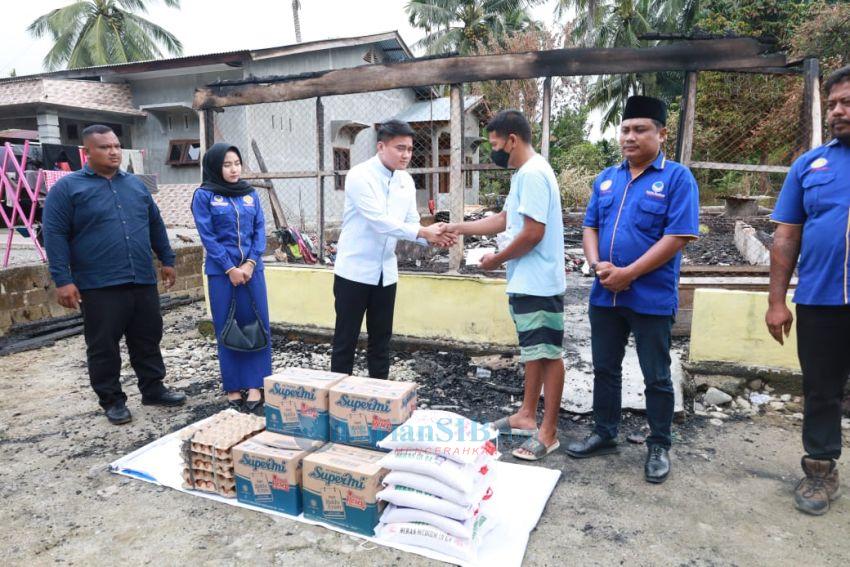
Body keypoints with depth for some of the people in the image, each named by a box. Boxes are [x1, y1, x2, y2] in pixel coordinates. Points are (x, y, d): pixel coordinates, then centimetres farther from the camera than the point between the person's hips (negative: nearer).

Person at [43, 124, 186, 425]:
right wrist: (63, 279, -13)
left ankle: (153, 390, 26)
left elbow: (155, 224, 20)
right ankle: (112, 400, 19)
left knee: (147, 341, 12)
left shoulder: (135, 184, 13)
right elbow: (55, 235, -6)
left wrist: (167, 260, 17)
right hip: (99, 286, -4)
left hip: (143, 282, 4)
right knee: (104, 347, 5)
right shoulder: (67, 188, -2)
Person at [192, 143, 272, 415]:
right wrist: (230, 268, -12)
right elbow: (208, 237, -7)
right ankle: (232, 389, 14)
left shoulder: (251, 194, 9)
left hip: (252, 268, 3)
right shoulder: (203, 196, -1)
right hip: (221, 271, -3)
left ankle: (255, 386, 9)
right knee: (226, 329, 4)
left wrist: (250, 263, -8)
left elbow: (260, 230, 5)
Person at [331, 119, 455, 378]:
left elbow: (411, 223, 5)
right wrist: (424, 232, -29)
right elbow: (379, 220, -25)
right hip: (354, 270, -6)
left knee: (381, 338, 13)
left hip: (385, 272, 6)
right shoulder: (360, 176, -15)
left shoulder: (406, 181, 6)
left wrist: (432, 236, -17)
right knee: (346, 338, 4)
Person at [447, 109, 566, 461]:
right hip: (526, 283, 11)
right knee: (534, 351, 17)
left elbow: (533, 232, -23)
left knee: (548, 354, -2)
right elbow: (505, 219, 23)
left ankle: (548, 432, 8)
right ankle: (527, 416, 30)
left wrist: (496, 260, -10)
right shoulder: (523, 174, 15)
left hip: (538, 285, -11)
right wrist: (460, 228, 20)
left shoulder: (533, 173, -18)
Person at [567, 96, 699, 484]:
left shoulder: (677, 178, -6)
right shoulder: (606, 179, 11)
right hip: (604, 295, 5)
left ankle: (659, 447, 25)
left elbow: (677, 236, -14)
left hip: (652, 299, -5)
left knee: (656, 377, 8)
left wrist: (628, 273, -18)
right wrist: (597, 265, -8)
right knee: (604, 369, 15)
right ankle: (604, 435, 32)